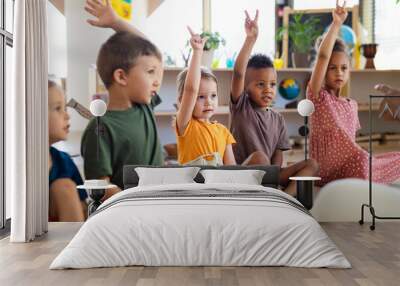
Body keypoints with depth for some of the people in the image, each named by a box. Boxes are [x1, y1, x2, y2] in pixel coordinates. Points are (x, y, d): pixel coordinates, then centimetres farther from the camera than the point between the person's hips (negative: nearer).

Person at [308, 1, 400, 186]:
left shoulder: (352, 105, 15)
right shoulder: (318, 97, -5)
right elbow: (322, 56, -19)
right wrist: (336, 24, -18)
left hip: (348, 166, 7)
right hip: (328, 169, -7)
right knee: (361, 158, -32)